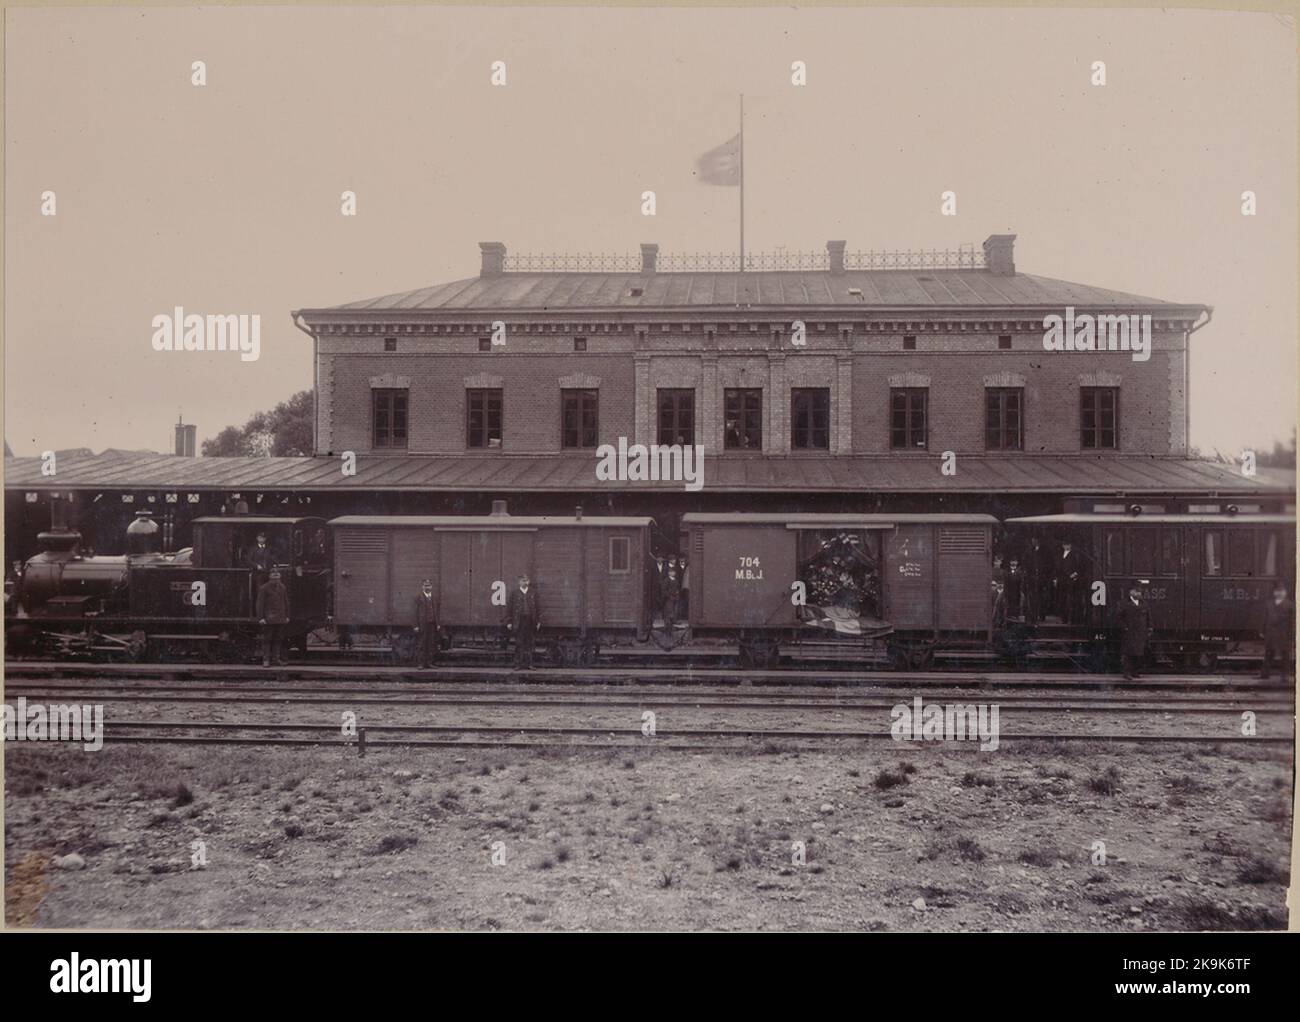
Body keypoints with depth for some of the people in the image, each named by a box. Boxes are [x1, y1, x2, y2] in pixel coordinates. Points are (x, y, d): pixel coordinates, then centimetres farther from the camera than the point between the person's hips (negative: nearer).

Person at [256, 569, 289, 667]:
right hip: (268, 619, -5)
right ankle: (266, 660, -1)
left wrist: (287, 616, 14)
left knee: (279, 639, 8)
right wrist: (260, 617, -13)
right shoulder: (264, 588, -5)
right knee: (267, 639, -3)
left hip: (280, 619, 5)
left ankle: (277, 658, 14)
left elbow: (286, 602, 17)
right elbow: (260, 604, -7)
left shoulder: (282, 587, 11)